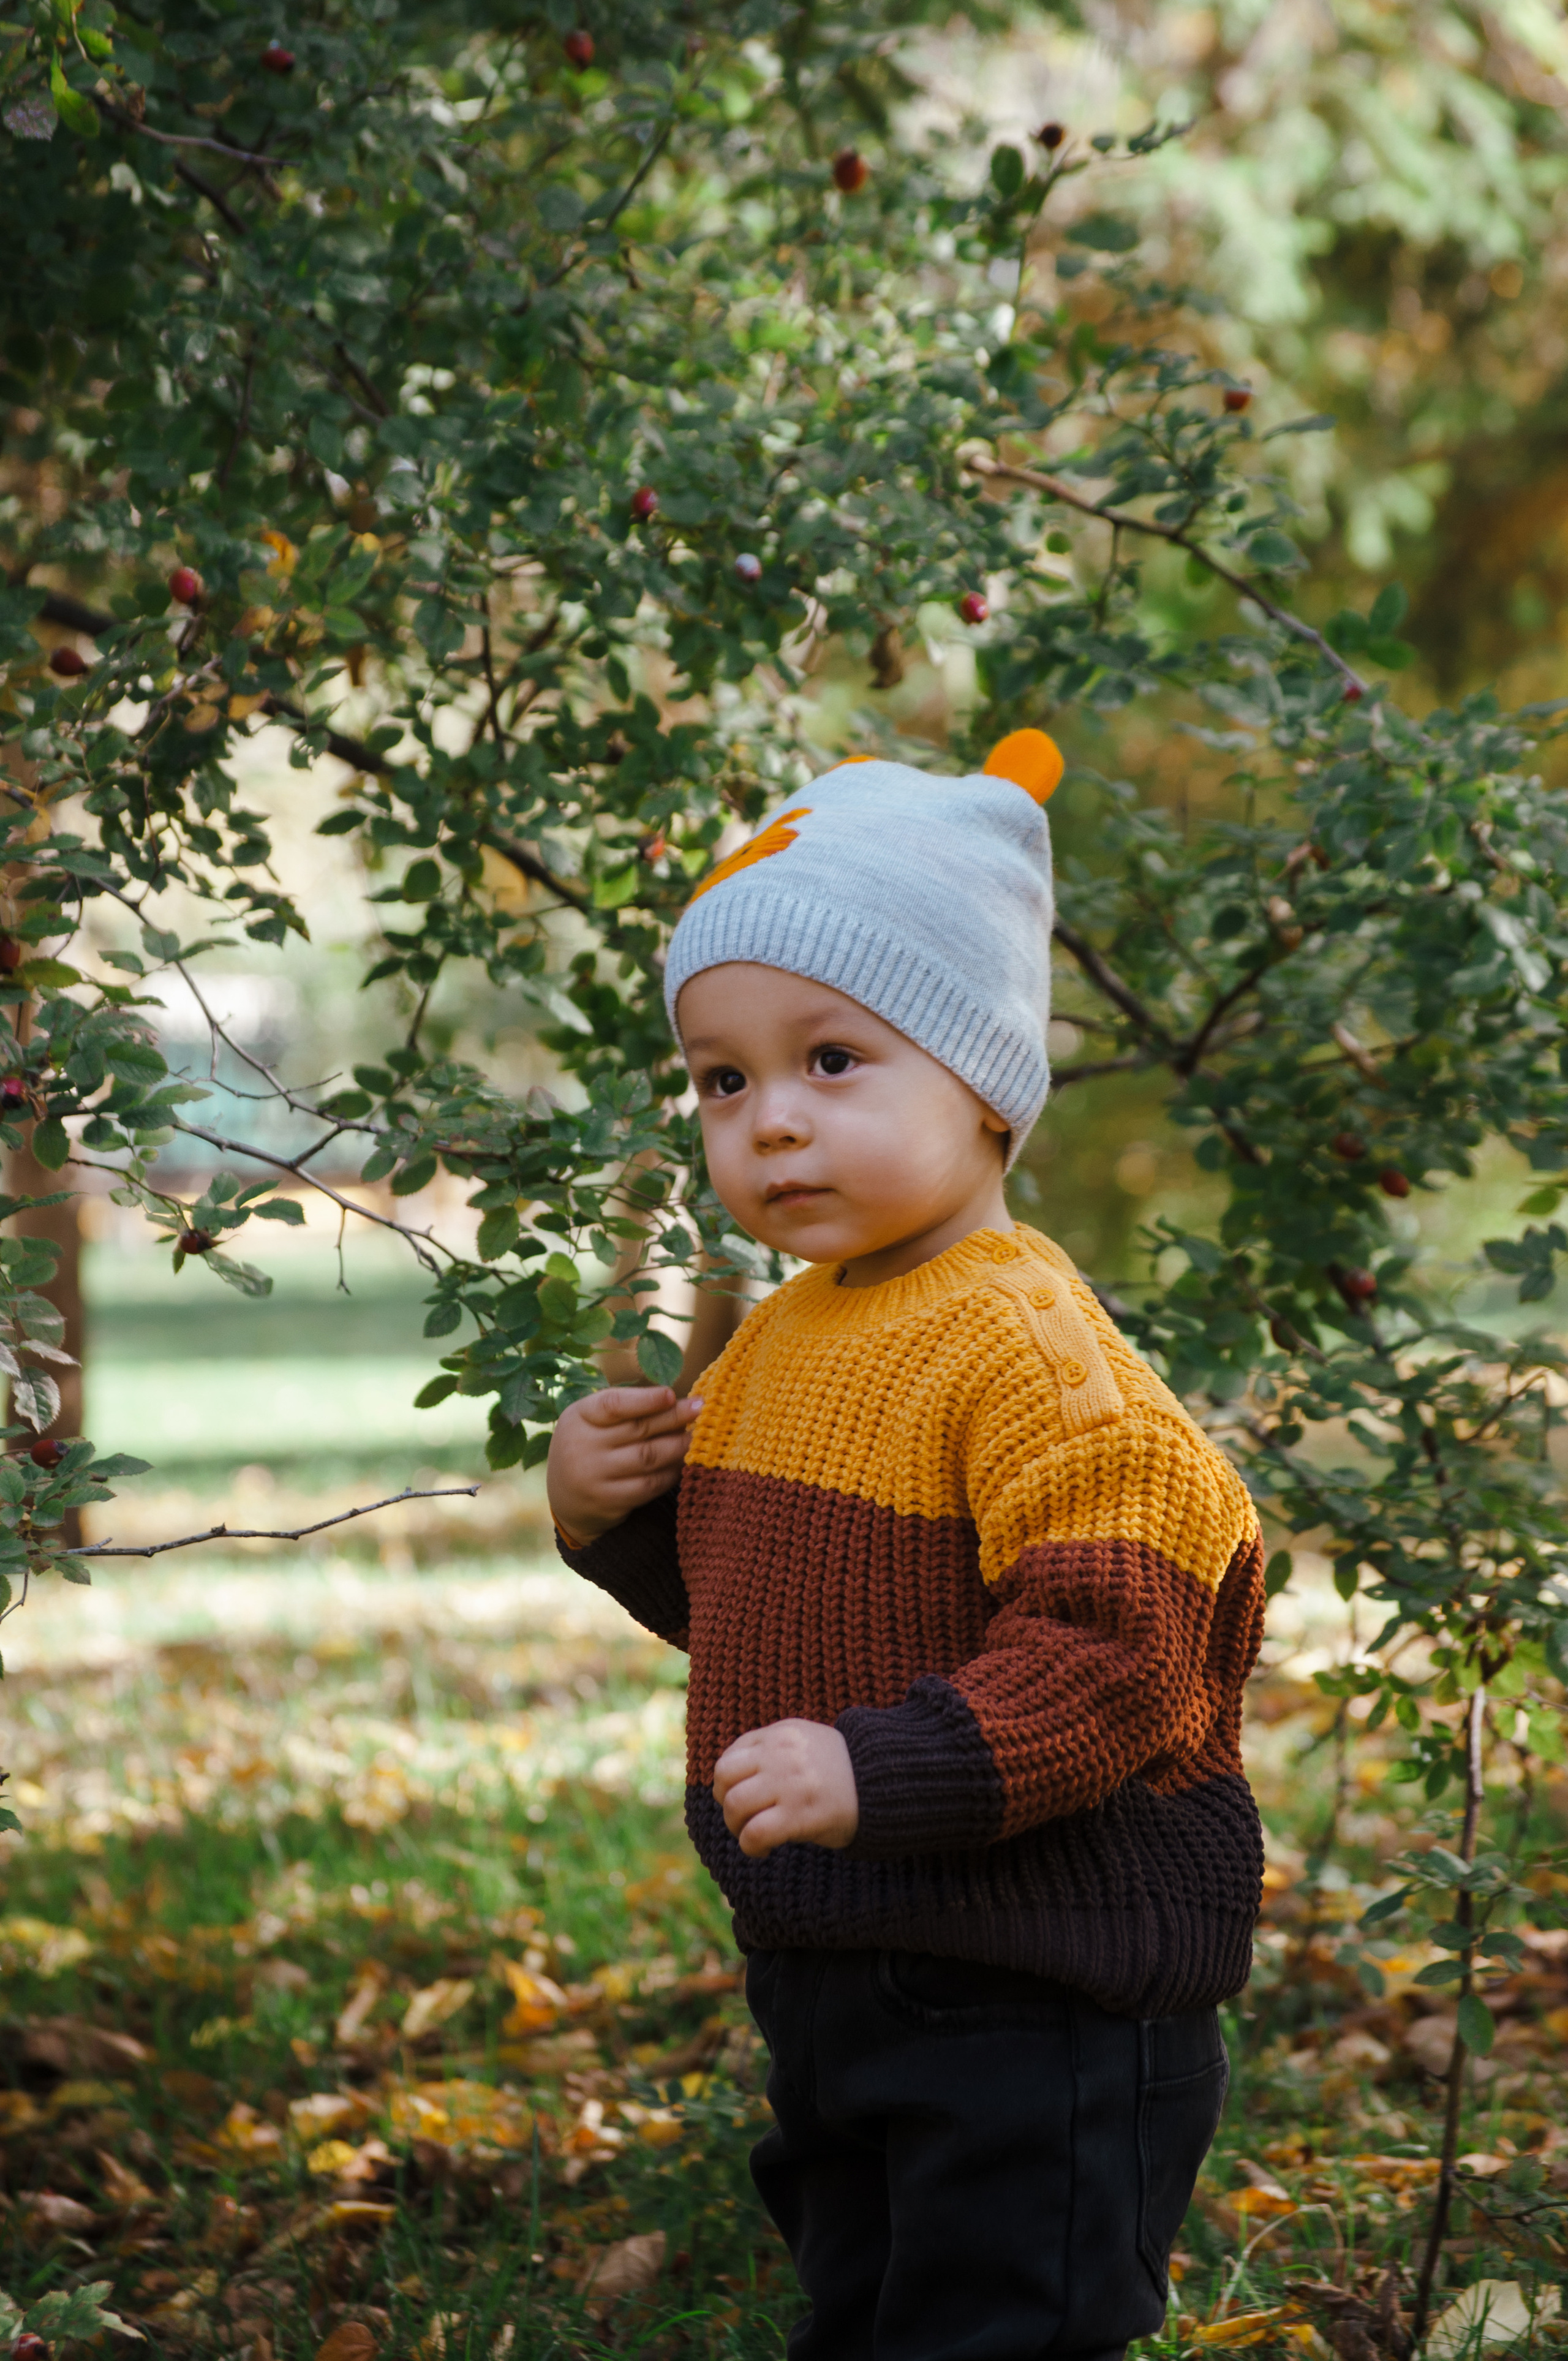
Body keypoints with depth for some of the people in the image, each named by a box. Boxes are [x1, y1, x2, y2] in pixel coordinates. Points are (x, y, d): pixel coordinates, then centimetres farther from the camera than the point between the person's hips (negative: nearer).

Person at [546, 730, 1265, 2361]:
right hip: (832, 1969, 9)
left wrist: (883, 1771, -33)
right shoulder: (776, 1340, 9)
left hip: (1032, 2003, -9)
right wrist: (612, 1518, 3)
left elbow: (1114, 1647, -27)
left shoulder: (1022, 1340, -21)